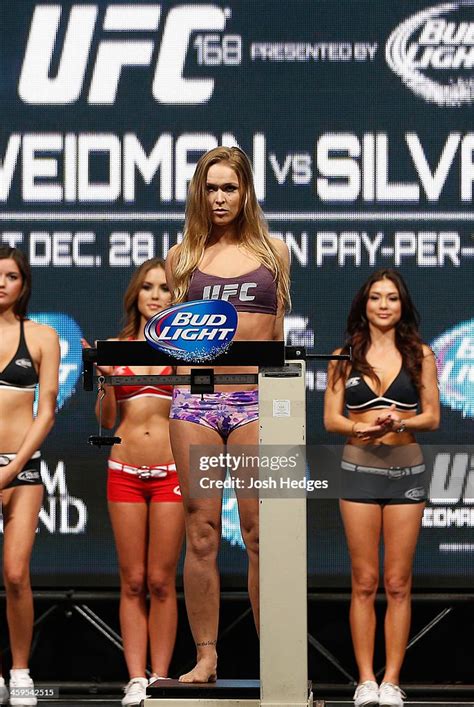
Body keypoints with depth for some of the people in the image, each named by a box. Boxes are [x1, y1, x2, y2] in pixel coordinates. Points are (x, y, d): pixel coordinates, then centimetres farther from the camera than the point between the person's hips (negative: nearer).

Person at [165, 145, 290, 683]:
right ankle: (205, 657, 5)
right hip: (195, 398, 1)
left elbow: (278, 337, 16)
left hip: (255, 400, -1)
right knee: (201, 535, 0)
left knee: (261, 535, -5)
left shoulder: (274, 253, 12)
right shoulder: (183, 256, 11)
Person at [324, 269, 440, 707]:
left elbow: (432, 417, 4)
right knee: (365, 582, 1)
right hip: (360, 469, 0)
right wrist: (362, 428, -17)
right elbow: (331, 419, 3)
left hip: (406, 470, 0)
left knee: (398, 582, 0)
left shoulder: (419, 355, 5)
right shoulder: (346, 356, 5)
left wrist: (401, 423, -16)